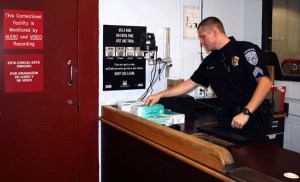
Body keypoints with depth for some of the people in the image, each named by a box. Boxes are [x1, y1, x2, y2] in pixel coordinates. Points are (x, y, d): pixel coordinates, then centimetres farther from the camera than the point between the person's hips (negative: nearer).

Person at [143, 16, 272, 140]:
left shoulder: (246, 50, -8)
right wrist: (160, 95, 15)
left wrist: (245, 113, -22)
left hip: (251, 120, -5)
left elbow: (265, 82, -15)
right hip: (226, 121, 5)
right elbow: (189, 84, 18)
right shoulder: (209, 61, 11)